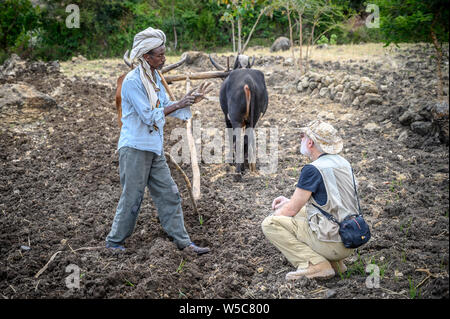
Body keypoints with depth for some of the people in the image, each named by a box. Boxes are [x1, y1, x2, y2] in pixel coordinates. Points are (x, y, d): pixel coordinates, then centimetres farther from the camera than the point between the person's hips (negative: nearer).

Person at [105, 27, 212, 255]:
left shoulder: (154, 77, 11)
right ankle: (114, 241, 19)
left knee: (169, 194, 7)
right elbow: (149, 116, -20)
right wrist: (178, 105, -19)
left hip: (154, 149, 8)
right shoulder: (132, 81, -16)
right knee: (131, 198, 1)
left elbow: (166, 107, 15)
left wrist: (190, 101, 2)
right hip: (135, 148, -8)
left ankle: (182, 241, 13)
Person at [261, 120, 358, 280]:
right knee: (302, 212, 28)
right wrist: (290, 200, 20)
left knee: (270, 224, -5)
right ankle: (333, 261, 13)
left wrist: (274, 215, 12)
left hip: (332, 242, -9)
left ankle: (315, 265, -11)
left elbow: (291, 210, -10)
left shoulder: (313, 169, -17)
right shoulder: (343, 162, 10)